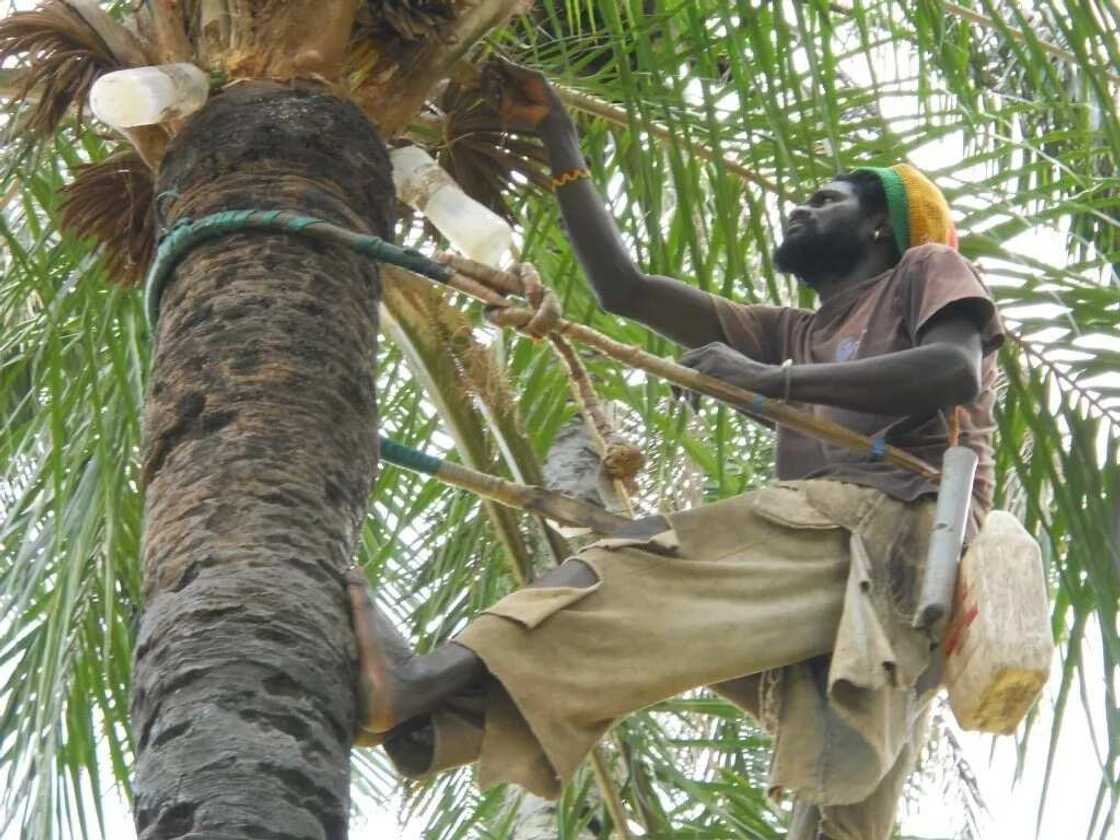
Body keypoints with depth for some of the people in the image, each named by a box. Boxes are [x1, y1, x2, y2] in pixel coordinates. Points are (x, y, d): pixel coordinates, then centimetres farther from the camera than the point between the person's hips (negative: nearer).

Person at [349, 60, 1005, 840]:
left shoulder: (928, 270, 20)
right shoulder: (793, 334, 39)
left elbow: (957, 370, -4)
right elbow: (624, 287, 33)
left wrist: (777, 381, -8)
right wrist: (558, 138, 31)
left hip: (892, 521, -9)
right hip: (838, 543, 9)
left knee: (651, 568, -29)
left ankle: (434, 687, -47)